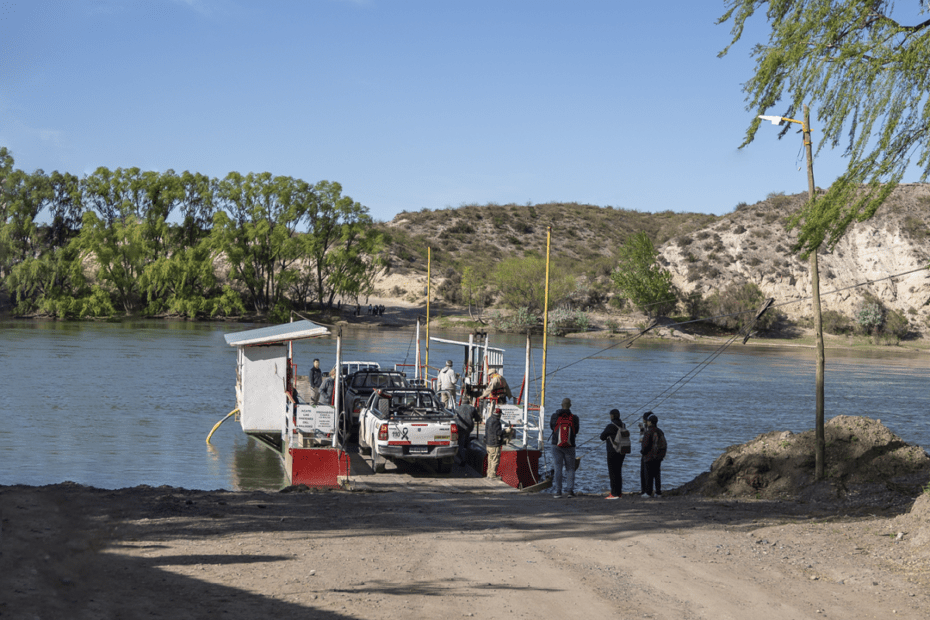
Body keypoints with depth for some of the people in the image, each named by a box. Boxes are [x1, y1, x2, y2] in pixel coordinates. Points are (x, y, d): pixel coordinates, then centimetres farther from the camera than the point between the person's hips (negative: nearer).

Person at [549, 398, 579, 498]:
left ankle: (558, 491, 1)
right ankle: (570, 490, -2)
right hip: (570, 447, 0)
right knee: (570, 468, 8)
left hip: (557, 445, 0)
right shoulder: (574, 418, -5)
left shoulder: (555, 416, -5)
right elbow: (576, 431, 8)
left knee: (558, 468, 4)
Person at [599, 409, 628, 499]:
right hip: (622, 452, 8)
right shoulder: (622, 425, 7)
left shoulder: (611, 426, -15)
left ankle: (615, 494, -4)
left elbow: (602, 437, -8)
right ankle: (619, 492, 20)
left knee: (613, 472, -3)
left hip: (613, 452, -8)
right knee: (618, 472, 16)